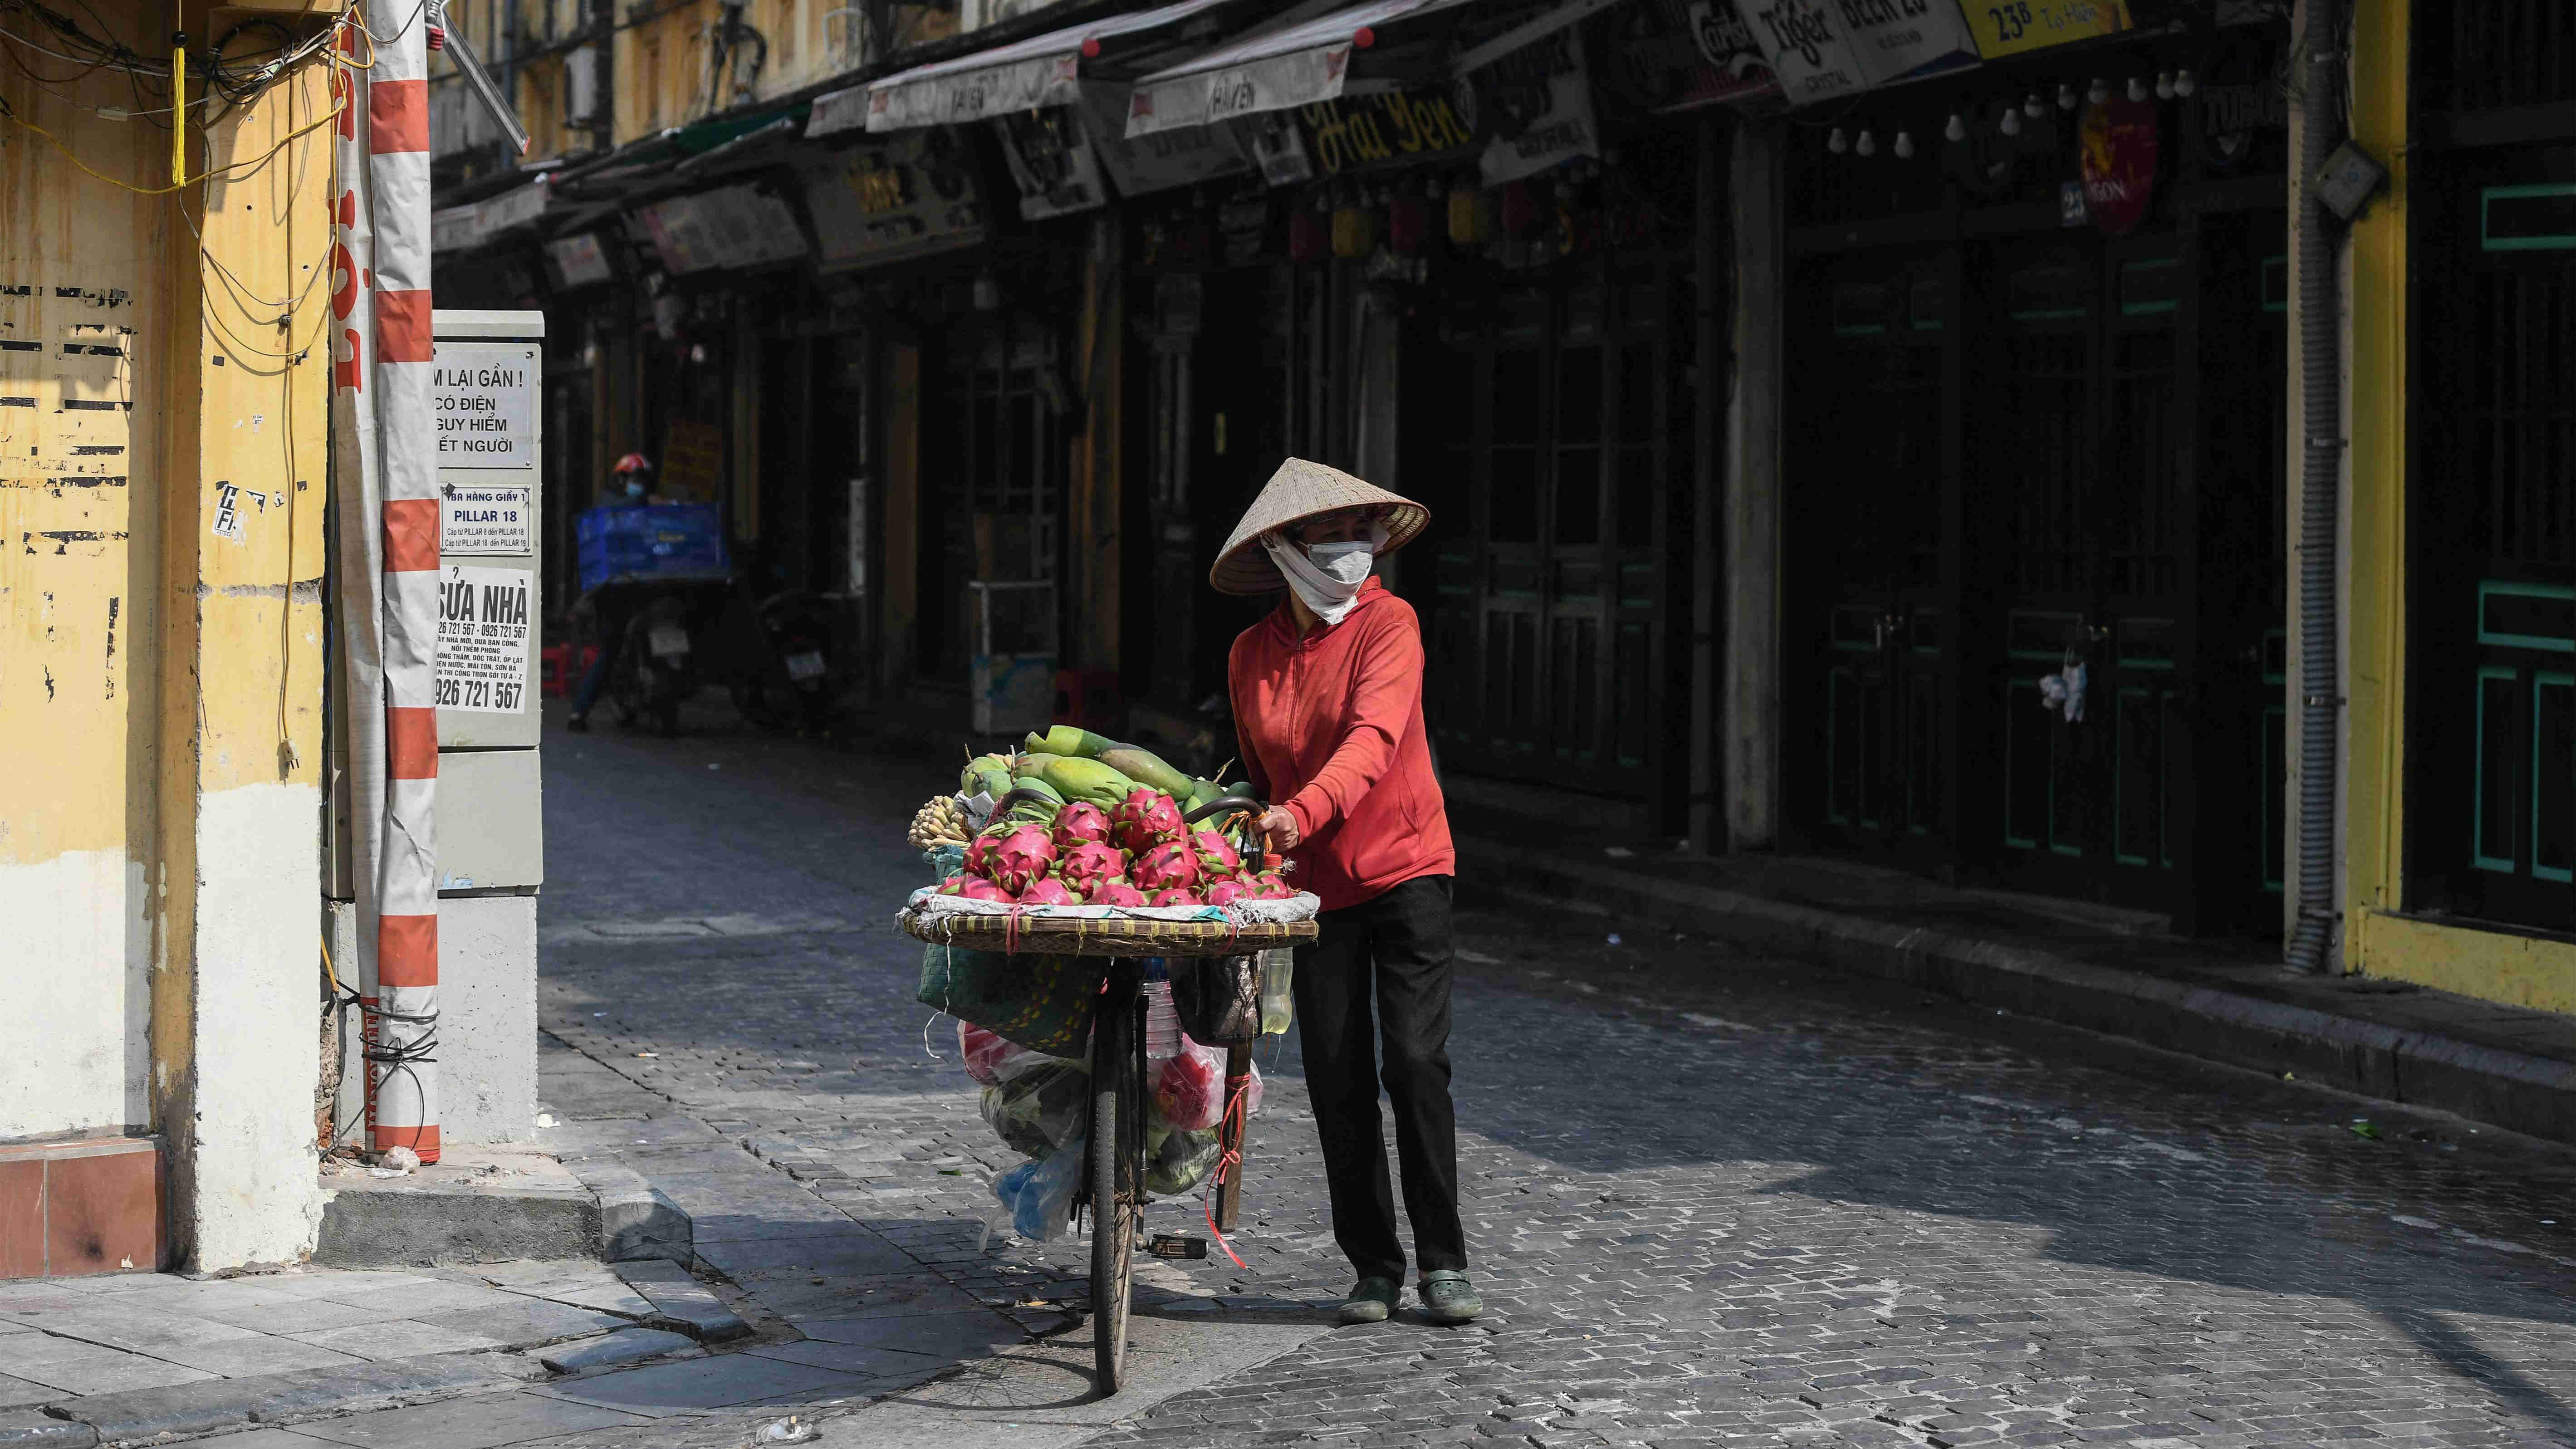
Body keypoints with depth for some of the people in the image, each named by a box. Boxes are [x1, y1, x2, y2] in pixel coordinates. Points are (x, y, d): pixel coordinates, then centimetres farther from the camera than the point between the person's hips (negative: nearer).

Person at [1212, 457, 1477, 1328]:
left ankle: (1443, 1263, -3)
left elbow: (1373, 737, -24)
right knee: (1336, 1077, 1)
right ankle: (1373, 1266, 10)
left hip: (1405, 866, -3)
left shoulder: (1387, 625, -8)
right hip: (1311, 886, 4)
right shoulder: (1250, 655, 5)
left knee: (1416, 1060, -11)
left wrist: (1303, 812, -38)